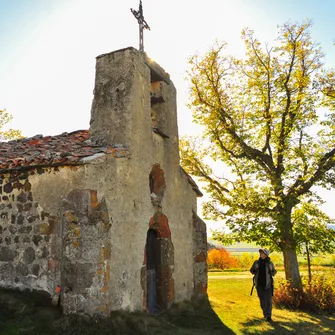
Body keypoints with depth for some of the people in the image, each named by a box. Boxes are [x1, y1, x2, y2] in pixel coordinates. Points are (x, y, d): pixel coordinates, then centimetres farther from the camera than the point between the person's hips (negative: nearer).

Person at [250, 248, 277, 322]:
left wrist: (271, 269, -16)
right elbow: (252, 271, 10)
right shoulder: (257, 262, 2)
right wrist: (255, 268, -11)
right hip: (259, 284, 3)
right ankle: (265, 313, 29)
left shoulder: (270, 263, -3)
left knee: (268, 300, -8)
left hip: (268, 284, -3)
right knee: (262, 299, 13)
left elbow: (273, 273, 5)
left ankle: (268, 316, -7)